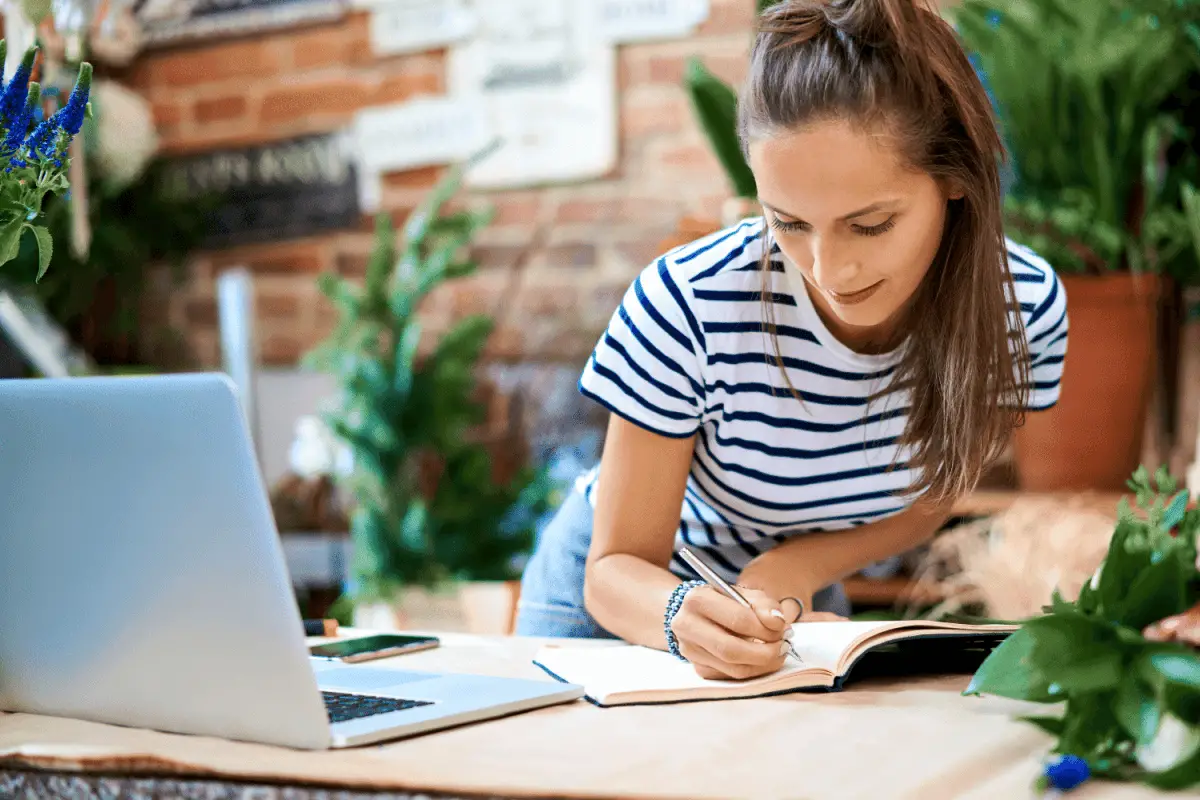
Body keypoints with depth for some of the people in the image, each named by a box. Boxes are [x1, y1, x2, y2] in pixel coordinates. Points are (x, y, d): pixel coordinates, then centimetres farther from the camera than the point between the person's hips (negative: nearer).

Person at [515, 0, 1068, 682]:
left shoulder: (1023, 307, -20)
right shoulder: (688, 306, -30)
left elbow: (927, 500, -2)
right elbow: (618, 567, -20)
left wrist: (793, 569, -21)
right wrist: (686, 615, -43)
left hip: (791, 601, 2)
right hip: (637, 599, -2)